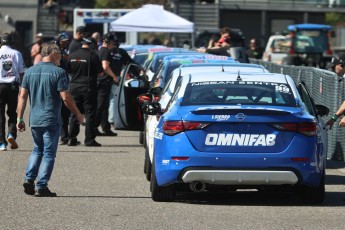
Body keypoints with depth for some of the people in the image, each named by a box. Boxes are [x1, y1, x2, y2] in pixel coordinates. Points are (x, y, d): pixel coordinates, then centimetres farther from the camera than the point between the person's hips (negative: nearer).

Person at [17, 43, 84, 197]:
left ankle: (29, 179, 4)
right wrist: (78, 114, 0)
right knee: (49, 153, 3)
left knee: (37, 150, 20)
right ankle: (41, 187, -1)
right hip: (51, 120, -5)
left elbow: (22, 96, 4)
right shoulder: (58, 72, -9)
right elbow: (66, 98, -12)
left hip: (34, 120, 5)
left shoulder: (30, 72, 6)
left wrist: (20, 118, 9)